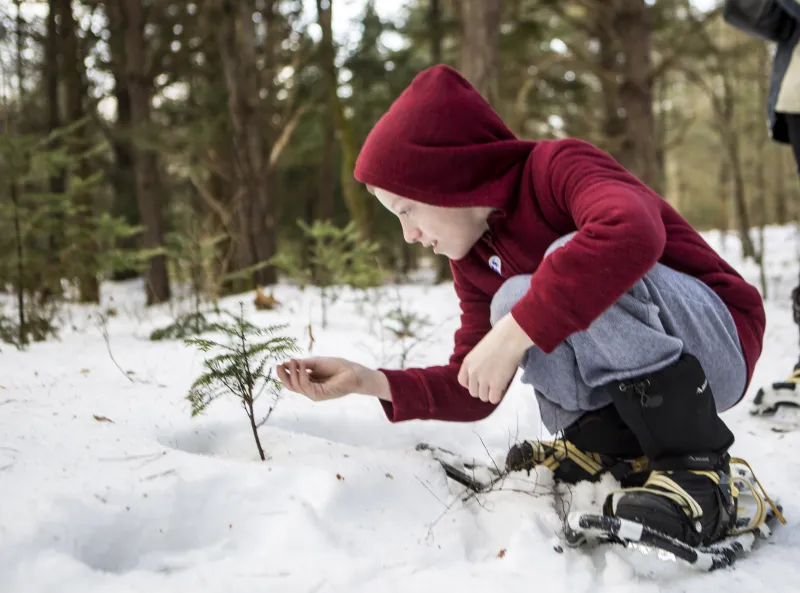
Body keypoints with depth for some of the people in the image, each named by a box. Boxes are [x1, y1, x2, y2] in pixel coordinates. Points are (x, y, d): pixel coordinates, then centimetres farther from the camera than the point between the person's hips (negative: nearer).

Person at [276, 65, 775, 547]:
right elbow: (477, 393, 9)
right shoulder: (474, 262, 8)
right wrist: (369, 381, -4)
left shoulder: (559, 165, -16)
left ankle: (697, 465, -27)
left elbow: (632, 231, -41)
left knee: (573, 259, -30)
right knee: (514, 300, -13)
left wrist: (513, 334, -37)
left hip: (719, 340, -7)